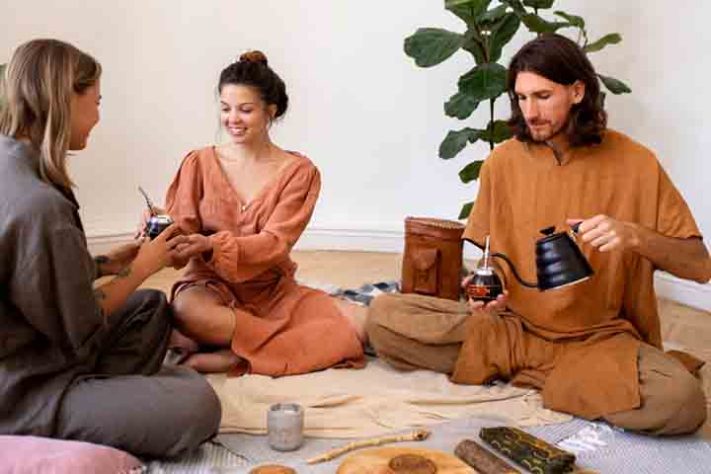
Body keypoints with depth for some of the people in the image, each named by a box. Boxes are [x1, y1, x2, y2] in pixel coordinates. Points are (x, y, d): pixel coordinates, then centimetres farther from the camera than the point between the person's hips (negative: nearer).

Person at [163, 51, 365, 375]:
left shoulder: (298, 171, -3)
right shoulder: (199, 164, 0)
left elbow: (274, 244, -14)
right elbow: (182, 231, -4)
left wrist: (211, 245, -32)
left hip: (274, 291, 2)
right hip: (213, 287, -1)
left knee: (361, 323, -22)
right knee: (186, 310, -37)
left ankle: (230, 358, -25)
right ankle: (301, 340, -23)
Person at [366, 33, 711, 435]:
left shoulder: (633, 162, -7)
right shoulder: (503, 161, 0)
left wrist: (634, 235, -23)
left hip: (600, 337, -2)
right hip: (512, 325, 3)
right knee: (384, 315, -18)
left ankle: (516, 368, -10)